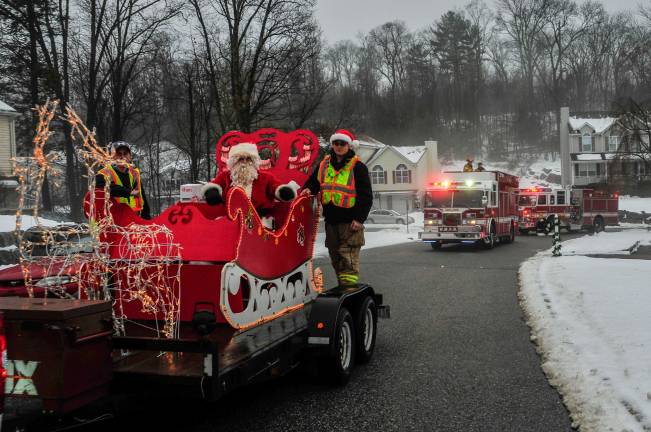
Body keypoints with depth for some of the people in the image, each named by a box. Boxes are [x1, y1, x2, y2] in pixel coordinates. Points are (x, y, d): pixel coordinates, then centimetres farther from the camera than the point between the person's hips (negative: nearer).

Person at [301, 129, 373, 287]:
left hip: (350, 221, -6)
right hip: (331, 220, 6)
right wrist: (309, 189, 1)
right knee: (335, 258, 13)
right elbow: (314, 180, 25)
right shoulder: (324, 164, 12)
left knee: (348, 258, -10)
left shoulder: (357, 167, -4)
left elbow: (366, 195, -6)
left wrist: (360, 218, -13)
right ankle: (342, 287, 23)